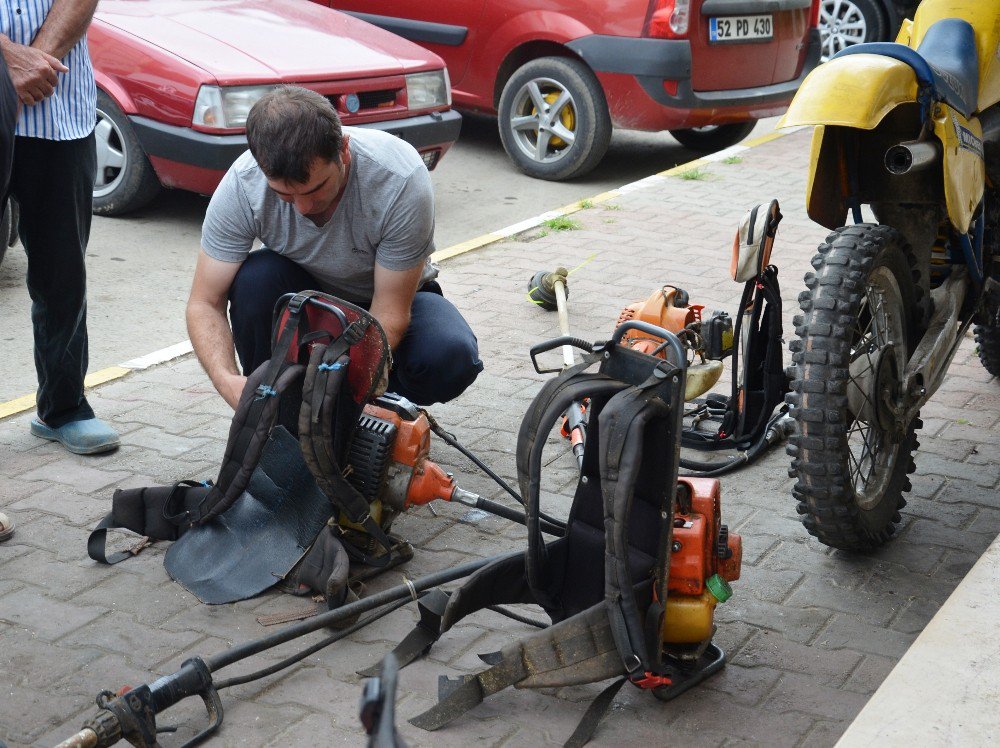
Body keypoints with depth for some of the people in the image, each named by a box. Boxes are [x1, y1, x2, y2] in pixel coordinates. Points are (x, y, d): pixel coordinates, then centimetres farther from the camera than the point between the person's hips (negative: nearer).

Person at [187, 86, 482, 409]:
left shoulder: (401, 178, -35)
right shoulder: (241, 184, -28)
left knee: (452, 357, -32)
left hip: (396, 296, -1)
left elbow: (389, 314, -29)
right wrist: (228, 381, -41)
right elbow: (205, 303, -22)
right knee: (252, 279, -32)